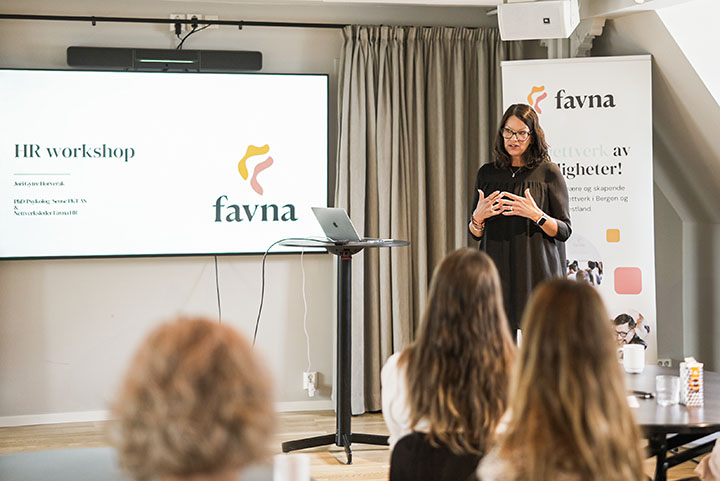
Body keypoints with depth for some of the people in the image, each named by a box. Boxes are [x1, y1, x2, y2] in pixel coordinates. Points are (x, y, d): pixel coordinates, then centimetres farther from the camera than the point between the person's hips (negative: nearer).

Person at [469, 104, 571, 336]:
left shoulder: (548, 173, 1)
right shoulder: (487, 173, 12)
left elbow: (564, 231, 0)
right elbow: (475, 234, 16)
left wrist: (536, 215, -16)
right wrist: (478, 217, -5)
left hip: (537, 273, -3)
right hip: (498, 272, 3)